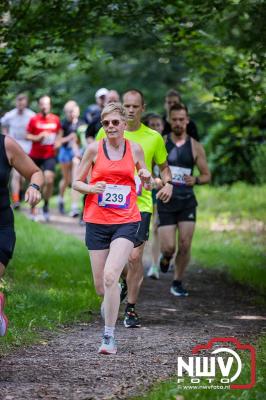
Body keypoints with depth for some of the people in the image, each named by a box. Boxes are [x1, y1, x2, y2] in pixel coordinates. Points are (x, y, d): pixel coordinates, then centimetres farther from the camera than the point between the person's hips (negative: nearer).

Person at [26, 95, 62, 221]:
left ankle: (46, 205, 5)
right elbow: (27, 135, -1)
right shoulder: (34, 120, -4)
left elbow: (59, 132, 18)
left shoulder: (55, 119, 2)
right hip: (35, 155, 0)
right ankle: (33, 211, 21)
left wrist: (58, 141, -1)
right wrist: (37, 138, -18)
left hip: (50, 155, 0)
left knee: (49, 180, -17)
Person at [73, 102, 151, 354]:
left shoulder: (135, 149, 4)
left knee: (110, 276, -20)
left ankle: (109, 336, -12)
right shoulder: (94, 149, 1)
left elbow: (144, 184, 18)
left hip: (126, 222, -1)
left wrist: (146, 178, -6)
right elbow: (76, 182, 7)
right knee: (100, 286, 3)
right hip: (97, 222, 1)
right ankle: (111, 305, 41)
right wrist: (91, 188, -14)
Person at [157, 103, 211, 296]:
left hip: (187, 201, 1)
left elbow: (207, 175, 4)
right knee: (169, 247, -8)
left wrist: (195, 180, -16)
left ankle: (178, 282, 14)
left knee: (185, 246, -5)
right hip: (166, 201, -1)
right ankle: (166, 257, 28)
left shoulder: (195, 147, 1)